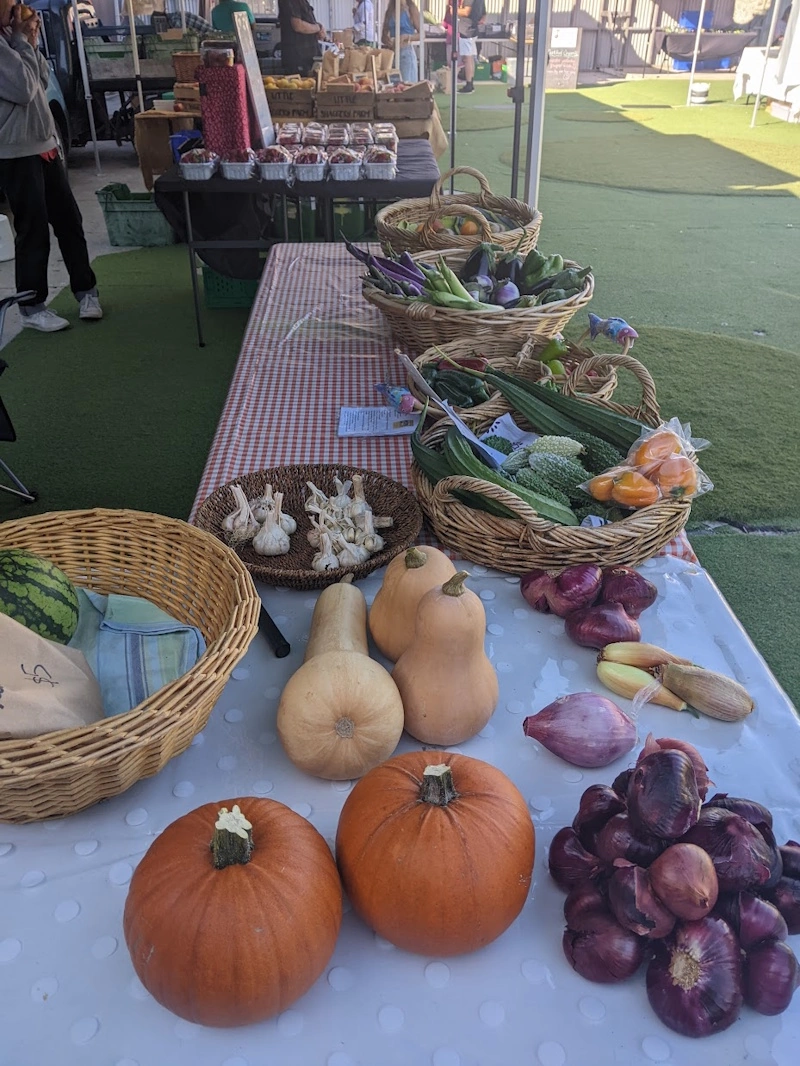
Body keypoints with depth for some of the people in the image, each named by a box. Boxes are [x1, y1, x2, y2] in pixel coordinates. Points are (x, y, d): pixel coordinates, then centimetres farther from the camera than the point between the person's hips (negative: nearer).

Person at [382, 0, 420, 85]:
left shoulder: (411, 9, -2)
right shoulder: (390, 10, 12)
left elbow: (421, 34, -5)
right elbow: (383, 36, 15)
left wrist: (407, 37, -20)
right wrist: (387, 40, -7)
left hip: (406, 52, -5)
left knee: (407, 84, -8)